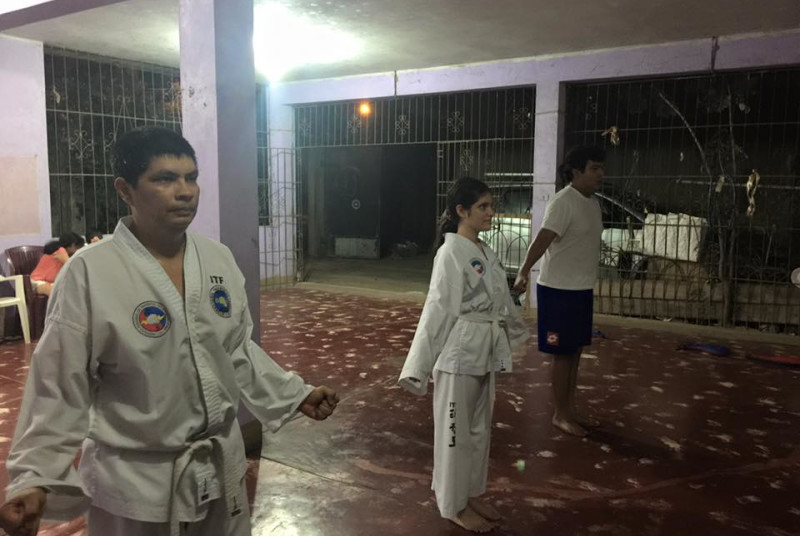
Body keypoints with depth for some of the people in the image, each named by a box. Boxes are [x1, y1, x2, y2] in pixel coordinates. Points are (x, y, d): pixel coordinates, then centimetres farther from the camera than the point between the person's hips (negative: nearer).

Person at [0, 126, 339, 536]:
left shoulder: (218, 259, -2)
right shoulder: (89, 273, -17)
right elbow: (60, 388, -13)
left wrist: (294, 395, 7)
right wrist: (34, 481, -20)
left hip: (221, 467, 5)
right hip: (134, 481, -4)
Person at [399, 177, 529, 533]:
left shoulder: (484, 252, 8)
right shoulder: (451, 253, -16)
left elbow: (501, 301, 20)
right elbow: (437, 311, -18)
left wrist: (521, 331, 30)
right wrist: (419, 366, -17)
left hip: (485, 353, 8)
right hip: (459, 353, -8)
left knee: (479, 427, 19)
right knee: (455, 429, 7)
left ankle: (471, 494, 36)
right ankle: (454, 504, 23)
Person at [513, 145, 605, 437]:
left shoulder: (592, 202, 10)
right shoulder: (563, 202, -18)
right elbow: (543, 238, -31)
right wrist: (523, 272, -44)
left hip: (582, 289, 9)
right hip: (559, 290, -9)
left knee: (575, 352, 16)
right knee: (563, 354, 0)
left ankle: (570, 410, 28)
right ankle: (560, 415, 14)